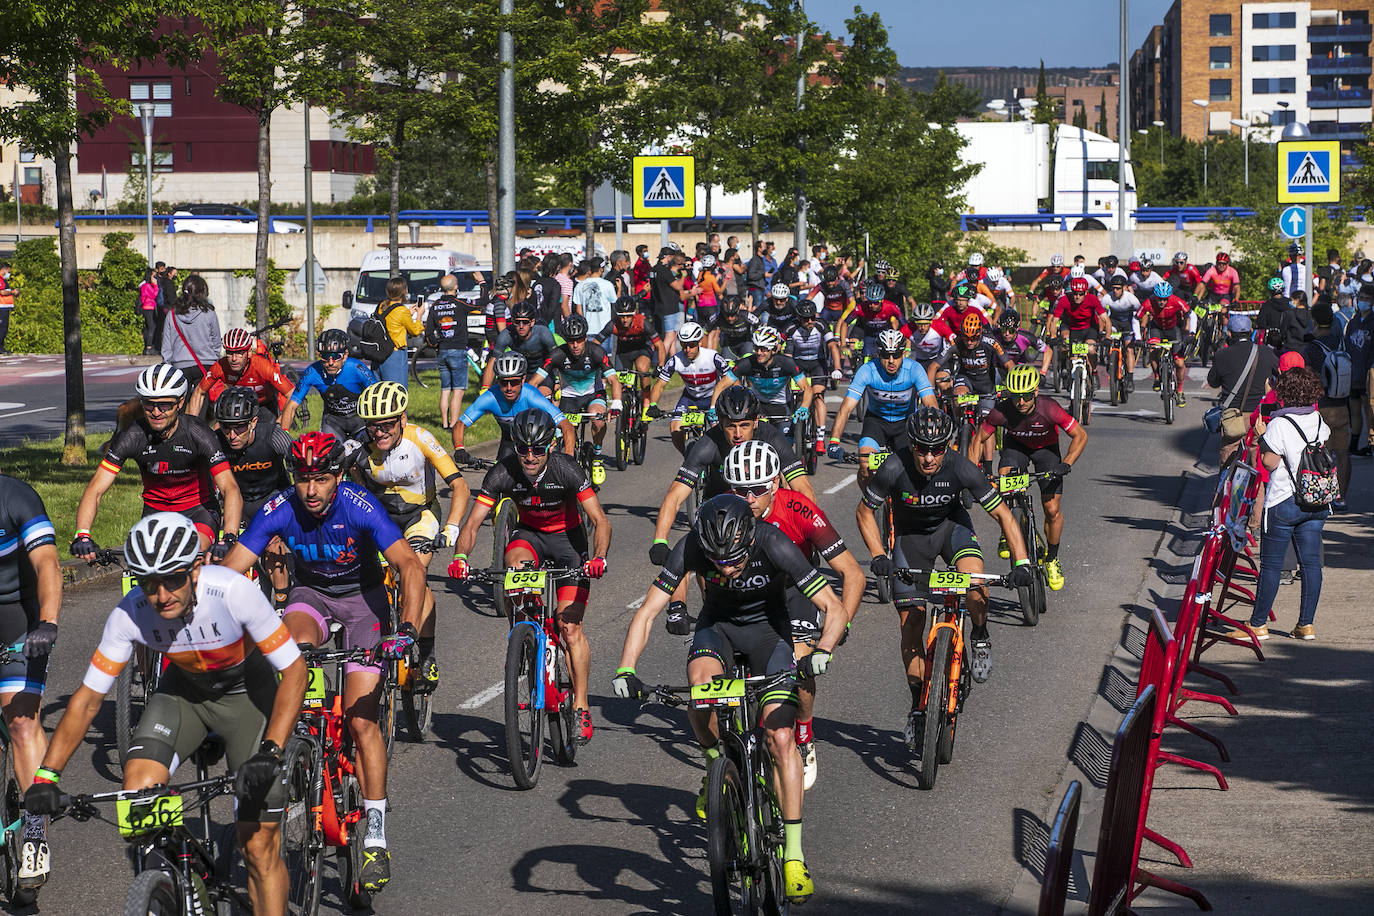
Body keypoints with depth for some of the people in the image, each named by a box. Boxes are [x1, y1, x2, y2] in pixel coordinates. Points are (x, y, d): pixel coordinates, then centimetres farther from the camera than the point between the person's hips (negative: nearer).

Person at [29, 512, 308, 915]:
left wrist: (270, 752, -39)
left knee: (259, 847, -8)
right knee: (138, 790, -23)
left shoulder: (232, 591, -34)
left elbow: (294, 670, -28)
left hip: (246, 691, -3)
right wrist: (46, 776, -26)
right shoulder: (129, 615, -25)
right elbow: (88, 697, -16)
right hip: (184, 689, 3)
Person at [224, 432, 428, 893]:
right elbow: (228, 570, -22)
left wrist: (407, 628, -48)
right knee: (293, 644, -35)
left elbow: (409, 565, -34)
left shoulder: (359, 505, -28)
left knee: (361, 719, -11)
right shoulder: (280, 510, -20)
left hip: (363, 596, -2)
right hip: (311, 594, 2)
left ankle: (376, 839, -8)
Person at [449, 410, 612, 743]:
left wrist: (598, 557, -46)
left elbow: (600, 520, -28)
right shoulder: (504, 473, -22)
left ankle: (581, 708, -2)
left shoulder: (566, 470, -27)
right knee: (515, 563, -35)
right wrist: (460, 556, -43)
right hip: (528, 534, 2)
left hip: (567, 537, -2)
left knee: (570, 627, -12)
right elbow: (473, 522, -23)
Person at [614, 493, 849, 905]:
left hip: (768, 628, -1)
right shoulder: (690, 548, -27)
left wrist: (822, 651, -48)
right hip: (717, 625, 2)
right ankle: (717, 762, -3)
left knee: (781, 738, -16)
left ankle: (794, 854, -10)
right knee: (700, 685, -33)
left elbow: (834, 609, -29)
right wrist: (625, 669, -38)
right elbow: (647, 612, -24)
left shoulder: (775, 546, -32)